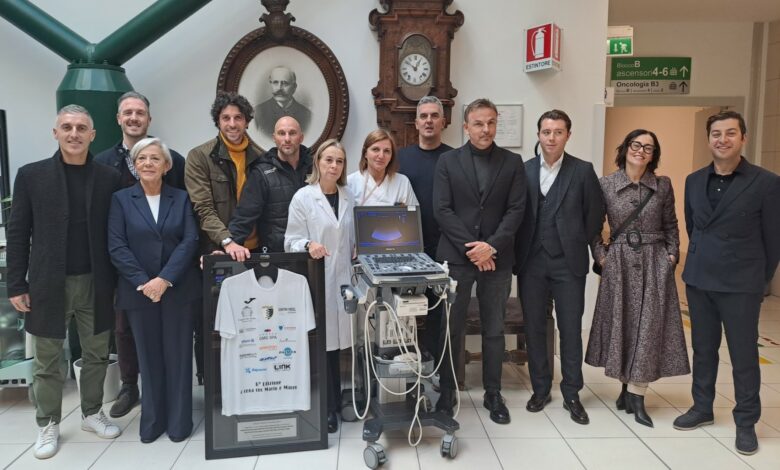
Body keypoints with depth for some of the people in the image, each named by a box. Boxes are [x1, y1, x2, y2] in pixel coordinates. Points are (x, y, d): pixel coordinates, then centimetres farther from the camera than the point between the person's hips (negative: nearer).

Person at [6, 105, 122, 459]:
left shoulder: (109, 178, 1)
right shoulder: (32, 175, -1)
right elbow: (17, 232, -1)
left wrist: (118, 281, 1)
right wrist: (17, 285, -4)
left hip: (95, 284, 1)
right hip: (48, 284, -1)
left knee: (96, 355, 12)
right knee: (47, 361, 9)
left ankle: (92, 414, 30)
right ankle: (48, 425, 25)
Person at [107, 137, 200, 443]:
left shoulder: (181, 198, 4)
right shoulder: (121, 199, 3)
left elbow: (190, 241, -5)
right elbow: (116, 247, -4)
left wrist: (165, 279, -15)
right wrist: (143, 282, -14)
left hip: (178, 289, 0)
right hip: (138, 291, 0)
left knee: (178, 355, 5)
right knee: (149, 356, 9)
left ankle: (179, 420, 18)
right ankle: (152, 420, 23)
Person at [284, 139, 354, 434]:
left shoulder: (348, 197, 9)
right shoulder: (303, 197, -4)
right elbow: (292, 241, -6)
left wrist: (356, 268, 4)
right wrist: (308, 246, -25)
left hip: (342, 278, 4)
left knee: (337, 342, 8)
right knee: (321, 343, 0)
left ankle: (336, 402, 24)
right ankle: (326, 408, 14)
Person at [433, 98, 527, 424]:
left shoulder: (512, 162, 6)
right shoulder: (448, 161, 3)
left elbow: (516, 210, -1)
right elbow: (442, 210, -5)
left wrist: (491, 246, -13)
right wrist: (471, 247, -13)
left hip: (497, 258, 1)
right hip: (456, 256, -1)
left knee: (494, 330, 10)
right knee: (451, 328, 6)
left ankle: (493, 394, 23)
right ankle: (447, 390, 20)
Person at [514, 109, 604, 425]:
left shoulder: (583, 171, 0)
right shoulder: (524, 170, 5)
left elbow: (595, 213, 3)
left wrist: (579, 245, 2)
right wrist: (519, 252, 1)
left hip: (568, 263, -1)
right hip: (531, 262, 2)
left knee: (571, 330, 5)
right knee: (534, 328, 8)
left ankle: (571, 394, 19)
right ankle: (540, 389, 23)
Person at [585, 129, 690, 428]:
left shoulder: (663, 185, 2)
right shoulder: (605, 184, -1)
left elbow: (670, 224, 11)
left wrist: (672, 255, 1)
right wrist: (600, 255, -1)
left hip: (654, 263, 1)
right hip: (619, 263, 0)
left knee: (649, 325, -2)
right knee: (620, 323, 5)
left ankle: (636, 394, 6)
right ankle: (628, 385, 21)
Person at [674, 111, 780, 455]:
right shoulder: (694, 181, 6)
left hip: (741, 284, -4)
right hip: (698, 280, 4)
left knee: (744, 355, 5)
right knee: (703, 349, 14)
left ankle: (746, 423, 20)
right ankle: (702, 408, 29)